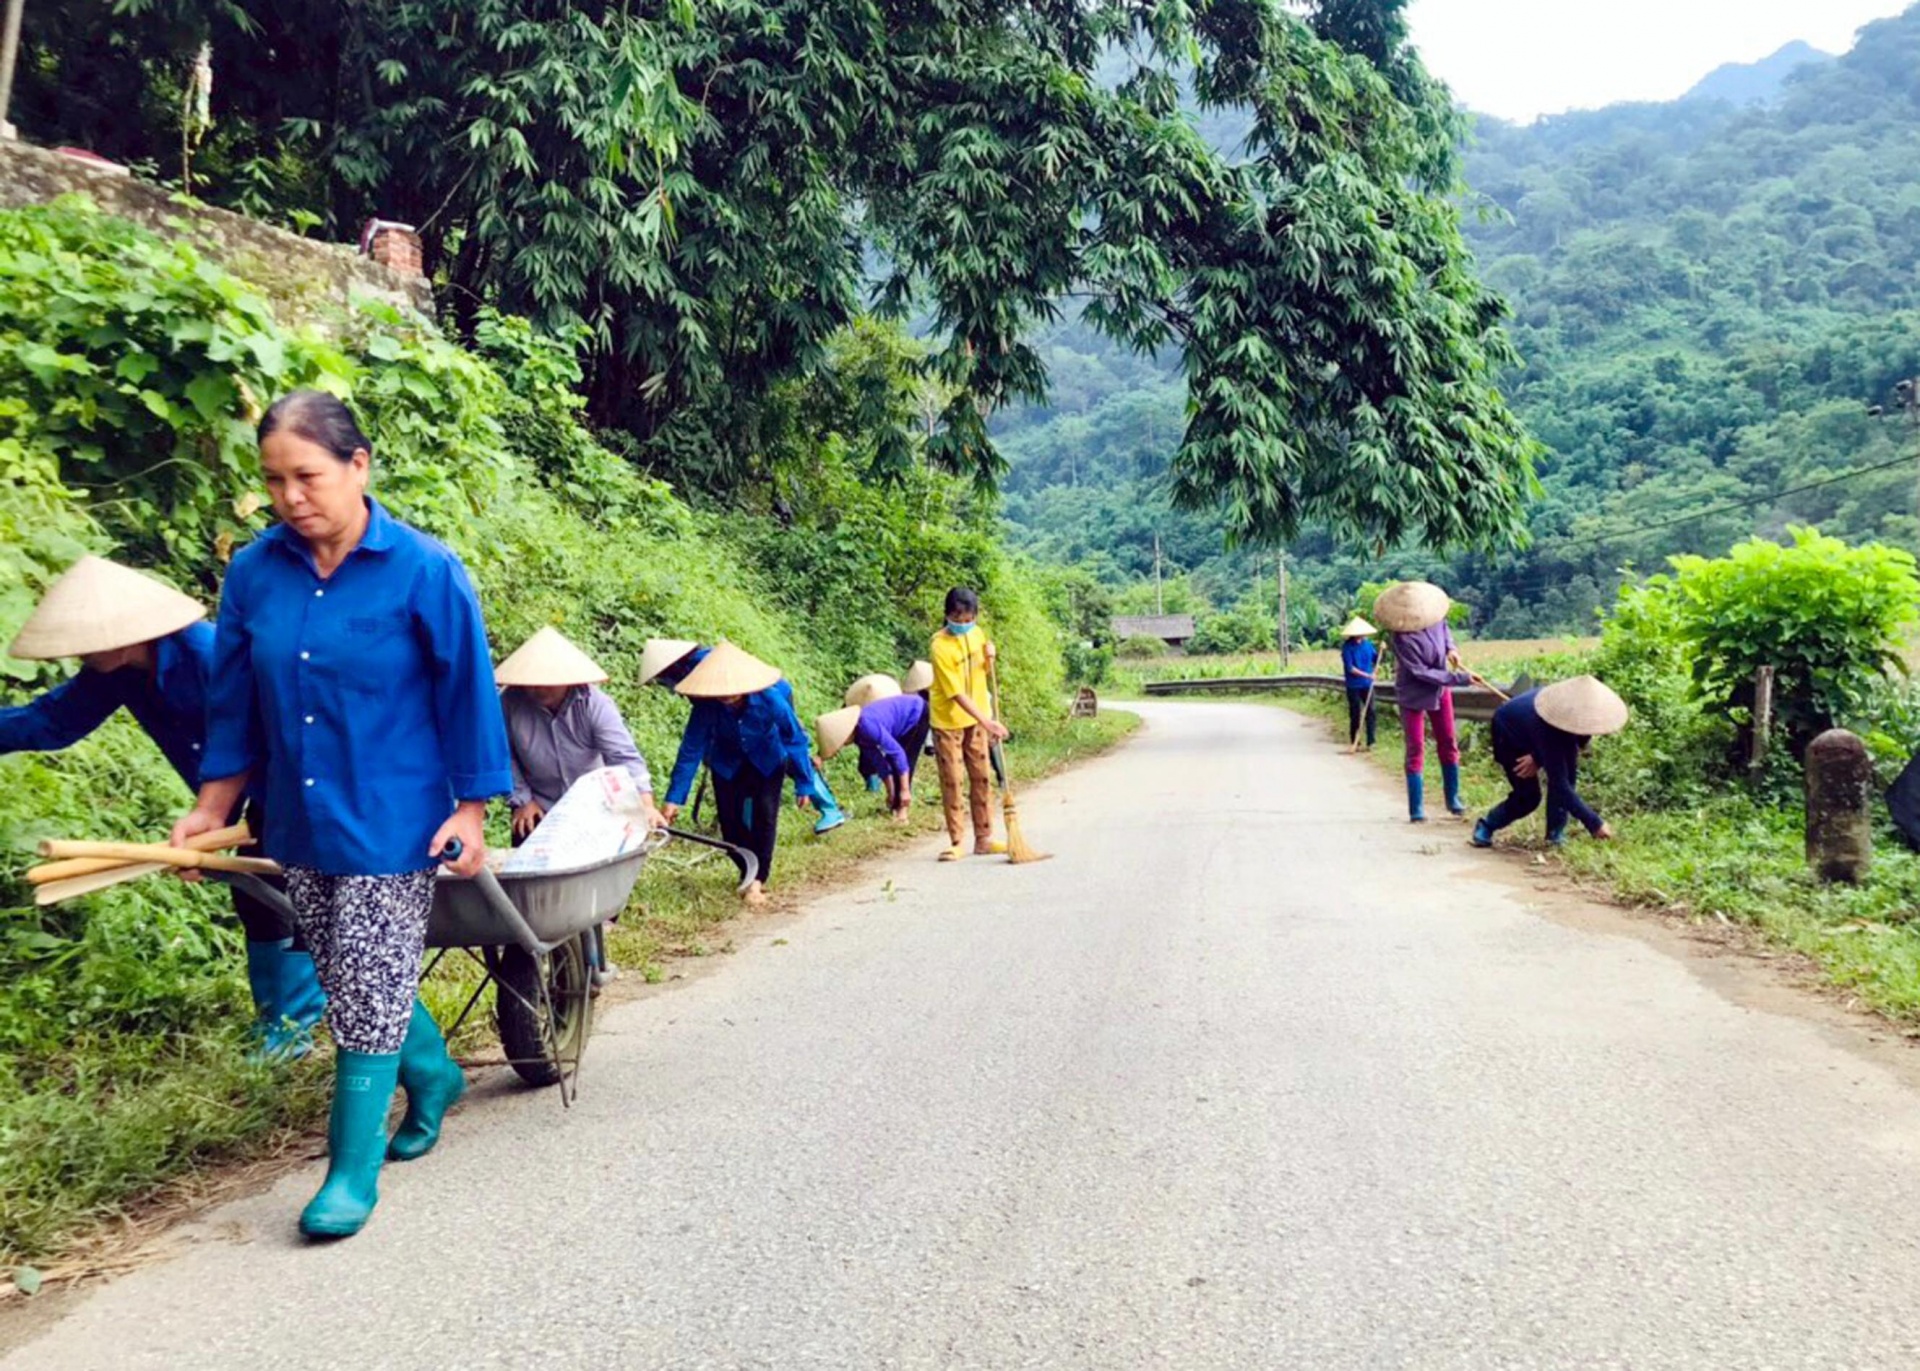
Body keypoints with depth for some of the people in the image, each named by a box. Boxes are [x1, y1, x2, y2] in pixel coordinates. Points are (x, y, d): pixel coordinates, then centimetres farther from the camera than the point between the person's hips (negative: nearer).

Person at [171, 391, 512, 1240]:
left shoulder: (424, 571, -13)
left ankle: (354, 1170, 15)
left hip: (393, 821, -5)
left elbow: (467, 694, -8)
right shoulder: (254, 572, -2)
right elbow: (235, 699, 8)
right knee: (355, 981, 18)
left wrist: (470, 809, -8)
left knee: (370, 993, 1)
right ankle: (434, 1077, 43)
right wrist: (212, 805, 10)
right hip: (299, 824, 5)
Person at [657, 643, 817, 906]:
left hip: (767, 761, -2)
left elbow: (796, 738, -22)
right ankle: (748, 873, 19)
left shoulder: (769, 698, -36)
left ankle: (758, 879, -5)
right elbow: (691, 749, -27)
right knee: (730, 820, -2)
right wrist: (674, 798, -28)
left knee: (764, 813, -15)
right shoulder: (706, 704, -33)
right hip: (727, 763, 2)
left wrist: (804, 784, -16)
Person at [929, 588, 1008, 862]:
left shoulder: (977, 634, 0)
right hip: (948, 721, -6)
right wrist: (987, 722, -31)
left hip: (976, 720, 6)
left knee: (982, 778, 7)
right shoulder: (940, 646, -21)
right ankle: (957, 842, 6)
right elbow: (957, 693, -25)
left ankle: (984, 839, 15)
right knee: (952, 782, -2)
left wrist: (990, 658, -8)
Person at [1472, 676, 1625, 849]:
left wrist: (1538, 758, -23)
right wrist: (1595, 823, -46)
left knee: (1567, 771, -15)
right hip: (1508, 733, -6)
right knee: (1528, 795, -11)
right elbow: (1560, 784, -44)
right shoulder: (1546, 727, -46)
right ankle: (1485, 826, 13)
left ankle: (1556, 834, -1)